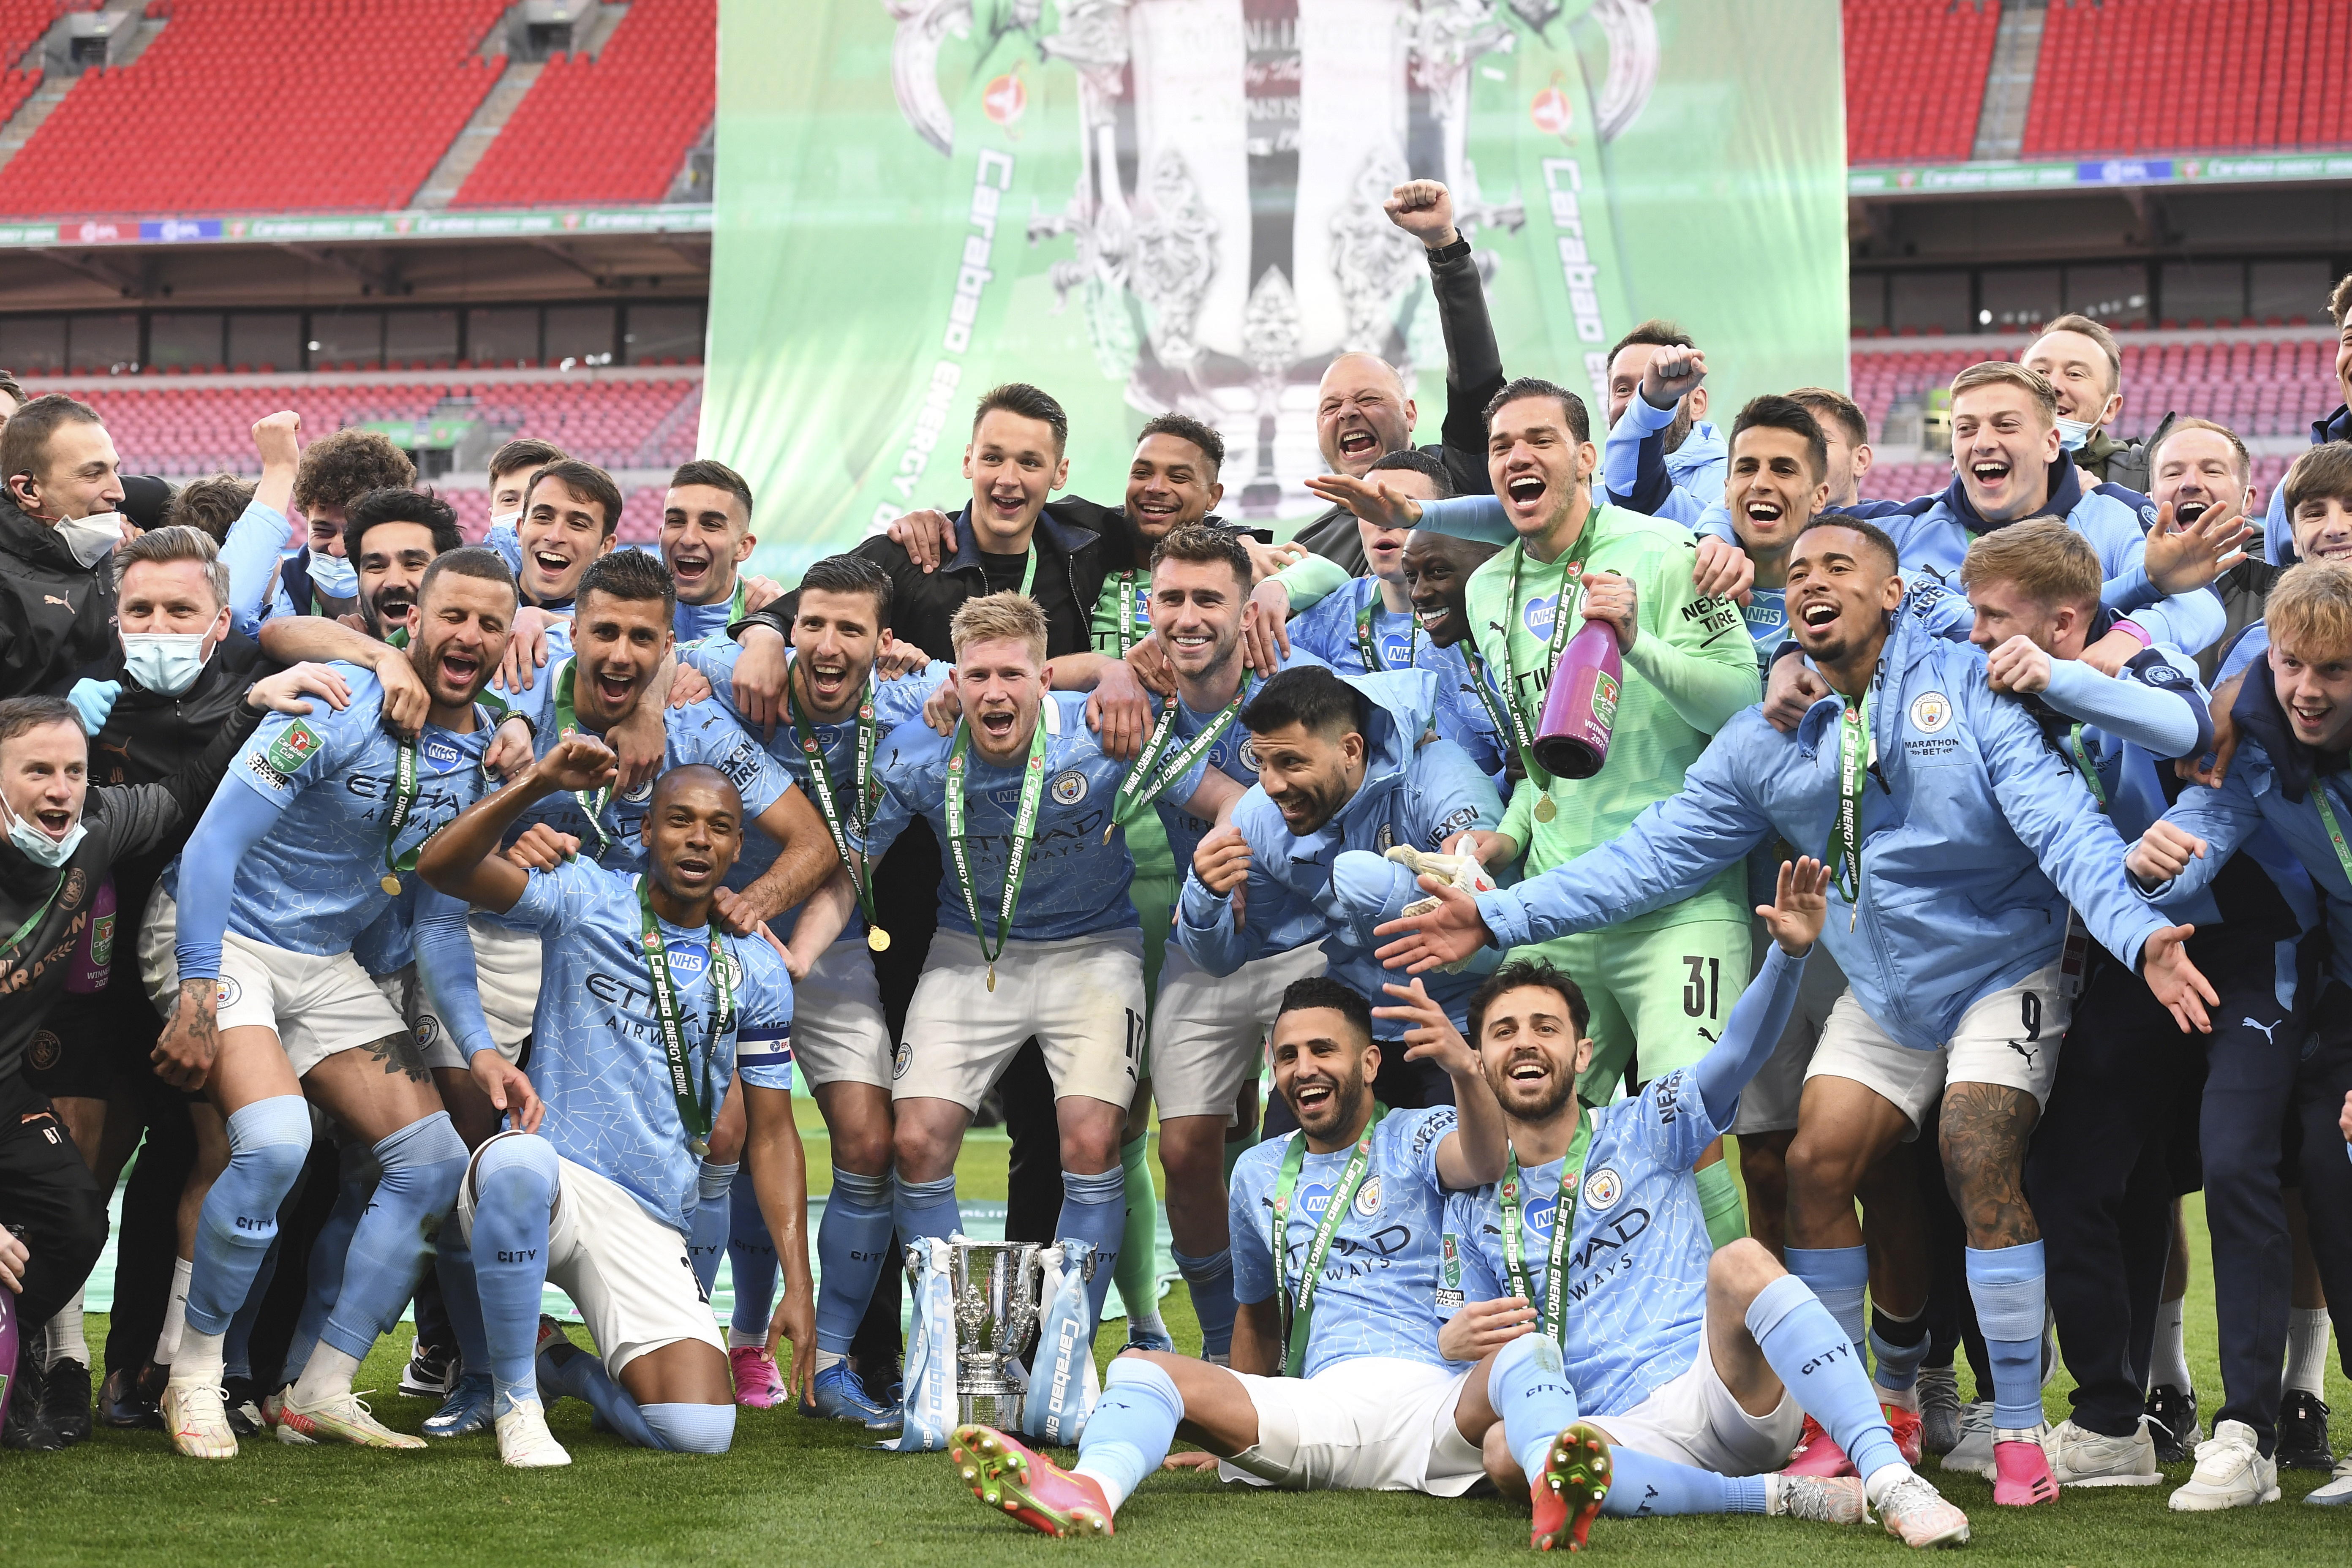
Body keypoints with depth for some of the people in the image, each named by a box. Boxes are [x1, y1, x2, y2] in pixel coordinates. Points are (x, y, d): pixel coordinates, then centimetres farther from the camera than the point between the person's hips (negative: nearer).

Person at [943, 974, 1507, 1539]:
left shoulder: (1417, 1138, 9)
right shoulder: (1261, 1173, 25)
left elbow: (1482, 1163, -16)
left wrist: (1465, 1069, -37)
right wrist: (1229, 1433, 33)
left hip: (1438, 1393, -3)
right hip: (1331, 1400, 4)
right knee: (1141, 1366, -21)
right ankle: (1091, 1489, -53)